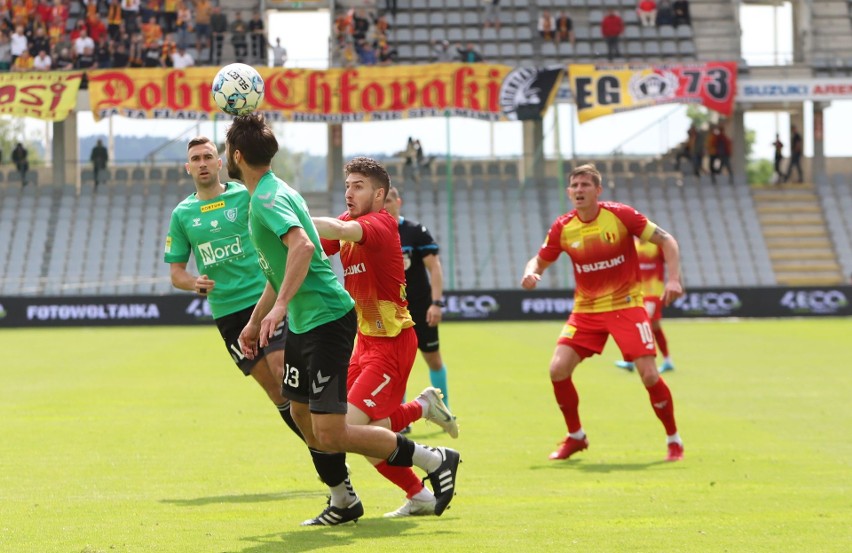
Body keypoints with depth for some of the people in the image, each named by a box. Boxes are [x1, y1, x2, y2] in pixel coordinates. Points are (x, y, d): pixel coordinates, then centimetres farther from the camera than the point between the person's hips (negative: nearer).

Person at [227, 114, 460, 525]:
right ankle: (342, 502, 30)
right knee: (302, 415, 17)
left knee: (330, 435, -12)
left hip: (327, 320, -11)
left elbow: (302, 246, -34)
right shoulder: (272, 192, 16)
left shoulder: (267, 198, -16)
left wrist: (280, 305, -39)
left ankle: (434, 460, -1)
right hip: (303, 322, 11)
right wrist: (255, 320, 32)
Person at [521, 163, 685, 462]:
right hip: (585, 309, 3)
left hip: (626, 305, -3)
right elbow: (540, 260, 8)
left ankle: (674, 440, 7)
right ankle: (575, 437, 12)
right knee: (558, 369, -11)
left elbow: (666, 240, -7)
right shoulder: (563, 228, -4)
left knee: (649, 374, -14)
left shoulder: (621, 215, -12)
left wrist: (674, 278, -21)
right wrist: (530, 273, -17)